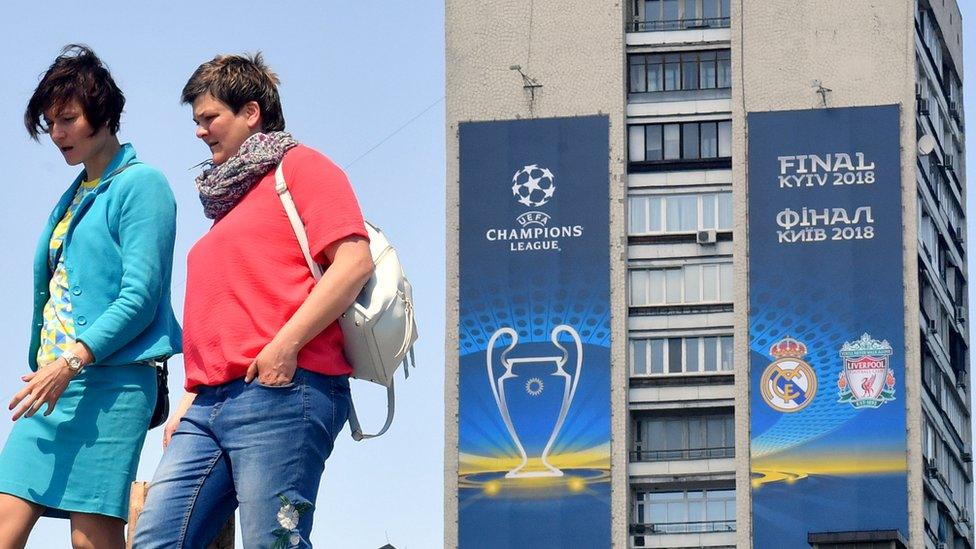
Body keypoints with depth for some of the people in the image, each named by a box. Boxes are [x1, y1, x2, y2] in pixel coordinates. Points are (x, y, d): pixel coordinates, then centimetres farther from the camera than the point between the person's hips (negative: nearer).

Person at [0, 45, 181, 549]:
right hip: (52, 383, 8)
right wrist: (42, 365, 10)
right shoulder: (73, 197, 22)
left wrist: (72, 362, -20)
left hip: (109, 378, -8)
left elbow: (140, 297, -12)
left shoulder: (140, 185, -2)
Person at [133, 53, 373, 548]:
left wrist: (286, 345, -18)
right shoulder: (228, 198, 29)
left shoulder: (300, 167, 3)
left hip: (281, 393, -9)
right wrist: (191, 400, 20)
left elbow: (355, 263, -11)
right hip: (211, 405, 9)